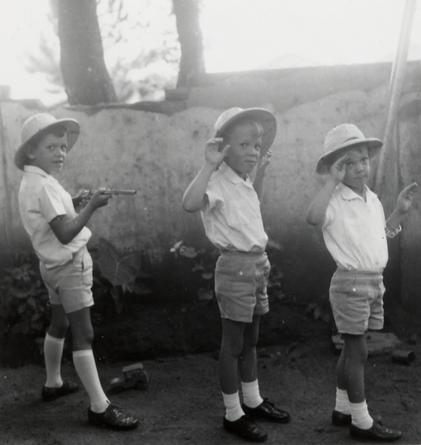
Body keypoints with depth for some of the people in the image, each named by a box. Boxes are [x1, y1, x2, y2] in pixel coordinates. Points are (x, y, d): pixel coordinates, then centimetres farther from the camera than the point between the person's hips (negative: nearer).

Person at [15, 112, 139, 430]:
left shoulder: (32, 183, 8)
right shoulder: (45, 186, -22)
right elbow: (65, 234, -29)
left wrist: (70, 204, 6)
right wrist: (91, 206, -35)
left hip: (56, 265, 10)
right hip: (70, 265, -10)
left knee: (59, 324, 23)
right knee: (84, 335, -10)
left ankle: (53, 384, 39)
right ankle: (99, 407, -8)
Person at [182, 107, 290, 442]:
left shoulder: (243, 183, 10)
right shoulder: (218, 181, -17)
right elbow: (190, 203, -39)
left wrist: (261, 171, 24)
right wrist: (209, 165, -36)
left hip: (258, 264, 9)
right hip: (235, 266, -9)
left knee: (250, 339, 20)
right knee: (233, 343, 3)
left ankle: (252, 401, 35)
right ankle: (233, 414, 16)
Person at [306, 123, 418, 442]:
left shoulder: (372, 198, 10)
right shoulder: (335, 200, -15)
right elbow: (313, 217, -38)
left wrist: (400, 210, 11)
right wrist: (333, 181, -31)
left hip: (375, 282, 8)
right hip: (351, 283, -8)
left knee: (352, 350, 16)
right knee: (358, 351, -1)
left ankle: (343, 409, 30)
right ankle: (361, 422, 10)